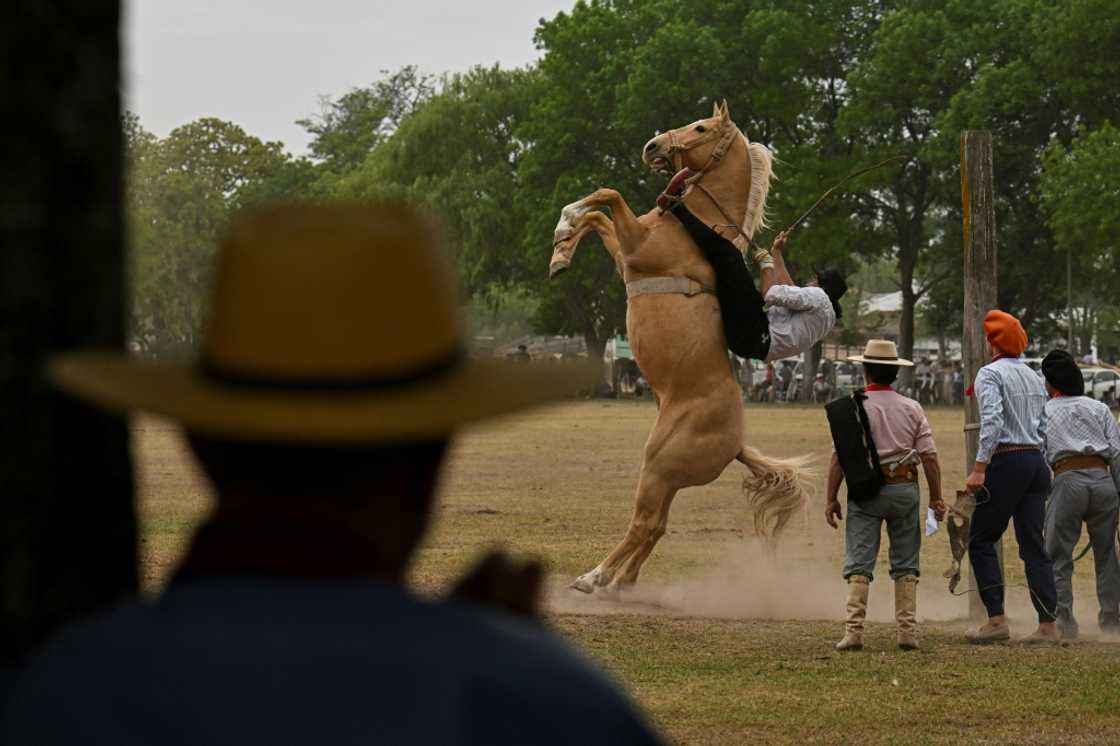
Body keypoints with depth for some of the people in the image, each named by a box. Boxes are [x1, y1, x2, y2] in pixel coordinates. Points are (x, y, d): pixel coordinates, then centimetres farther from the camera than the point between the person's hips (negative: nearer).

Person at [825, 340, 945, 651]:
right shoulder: (912, 408, 4)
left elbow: (839, 456, -7)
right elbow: (929, 456, 0)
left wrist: (831, 497, -2)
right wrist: (936, 497, 6)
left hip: (866, 490, -2)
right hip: (905, 488, 2)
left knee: (859, 564, -1)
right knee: (905, 565, 10)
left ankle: (854, 631, -10)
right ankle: (908, 631, 7)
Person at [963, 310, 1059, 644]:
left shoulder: (990, 374, -6)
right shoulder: (1033, 377, 18)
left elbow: (992, 421, -19)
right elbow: (1044, 426, 16)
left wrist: (979, 468, -21)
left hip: (1006, 461, -7)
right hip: (1037, 461, 7)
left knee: (981, 541, 2)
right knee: (1033, 544, 6)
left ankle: (996, 620, -6)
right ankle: (1048, 624, 0)